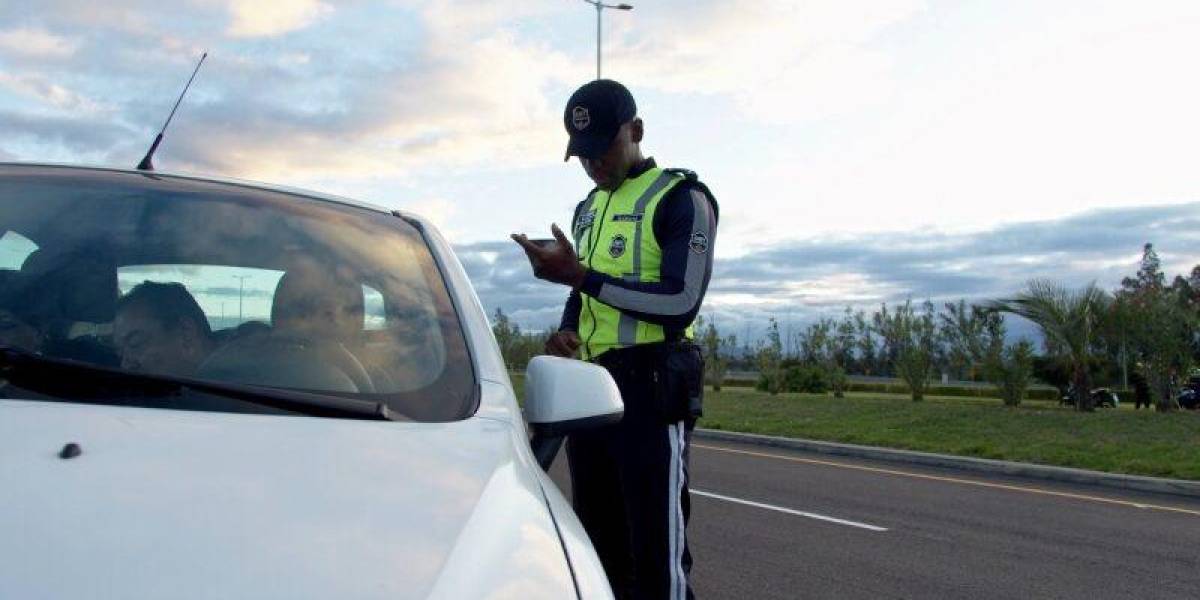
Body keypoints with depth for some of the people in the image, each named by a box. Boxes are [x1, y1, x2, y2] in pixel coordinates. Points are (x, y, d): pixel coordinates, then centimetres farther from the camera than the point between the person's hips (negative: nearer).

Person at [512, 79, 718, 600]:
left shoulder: (681, 197, -3)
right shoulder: (589, 209, 21)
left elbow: (681, 302, -14)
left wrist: (581, 275, -18)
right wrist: (566, 332, 6)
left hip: (648, 386, -8)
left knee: (657, 555, -8)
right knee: (598, 546, 14)